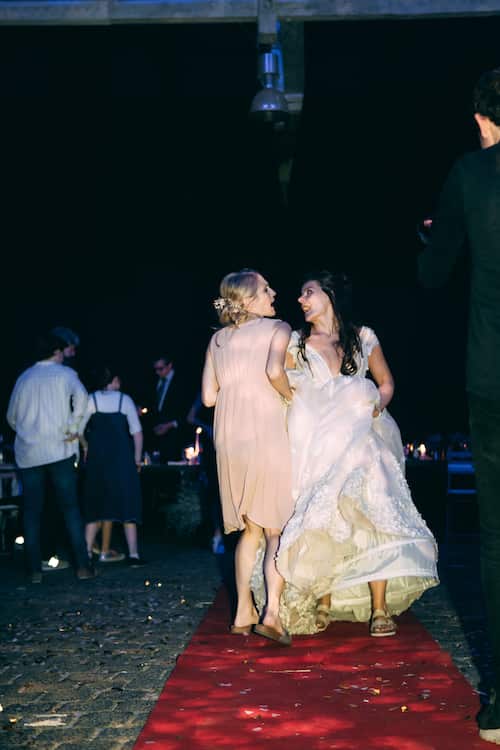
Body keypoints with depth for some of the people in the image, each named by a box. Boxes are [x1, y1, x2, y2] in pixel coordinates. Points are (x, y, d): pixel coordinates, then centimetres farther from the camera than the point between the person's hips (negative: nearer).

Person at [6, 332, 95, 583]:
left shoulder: (24, 377, 13)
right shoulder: (64, 373, 3)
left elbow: (11, 416, 18)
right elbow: (80, 396, -16)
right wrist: (73, 429, -8)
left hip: (28, 452, 3)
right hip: (58, 449, -3)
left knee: (32, 512, 6)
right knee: (70, 508, 1)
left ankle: (34, 570, 4)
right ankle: (82, 566, -1)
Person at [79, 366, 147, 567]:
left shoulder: (92, 399, 2)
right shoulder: (125, 399, 0)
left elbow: (79, 429, -3)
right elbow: (137, 431, -5)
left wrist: (86, 446, 13)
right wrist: (137, 458, 1)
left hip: (97, 458, 2)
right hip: (122, 458, -2)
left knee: (97, 504, 12)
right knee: (126, 503, 2)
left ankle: (87, 551, 9)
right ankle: (133, 554, -3)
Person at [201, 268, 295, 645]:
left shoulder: (217, 339, 14)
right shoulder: (278, 329, 0)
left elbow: (208, 396, 8)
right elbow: (275, 371, -19)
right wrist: (290, 396, -1)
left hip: (229, 438, 5)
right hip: (267, 434, -5)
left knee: (250, 529, 16)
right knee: (278, 529, 1)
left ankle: (244, 613, 17)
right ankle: (272, 611, -11)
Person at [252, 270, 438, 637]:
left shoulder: (364, 338, 9)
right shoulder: (295, 343, 10)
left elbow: (386, 382, 18)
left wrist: (378, 404, -2)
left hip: (359, 441, -1)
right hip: (317, 445, 1)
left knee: (369, 515, -14)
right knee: (320, 522, -5)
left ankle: (379, 608, -11)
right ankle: (324, 605, 6)